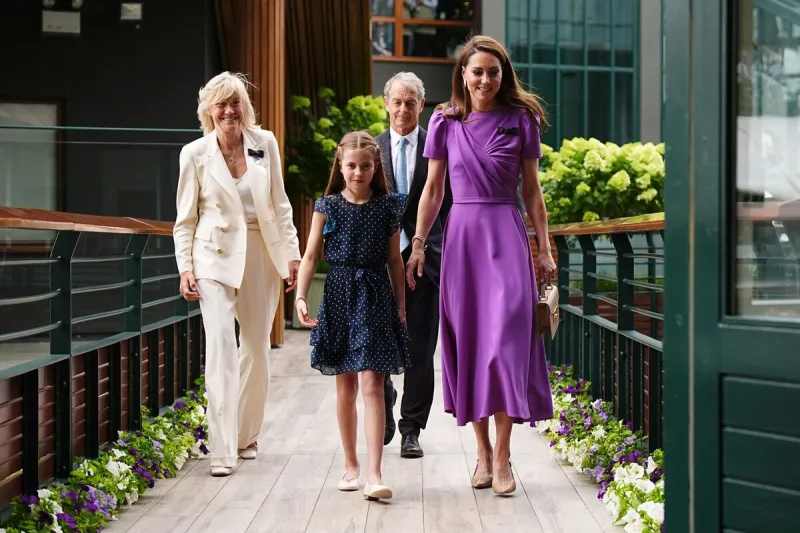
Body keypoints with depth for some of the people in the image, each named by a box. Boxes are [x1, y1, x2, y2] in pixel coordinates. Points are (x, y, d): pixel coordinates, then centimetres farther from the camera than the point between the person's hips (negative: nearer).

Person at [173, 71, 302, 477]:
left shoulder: (265, 143, 3)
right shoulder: (195, 154, -3)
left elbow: (280, 204, 9)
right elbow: (185, 219, 2)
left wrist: (292, 254, 5)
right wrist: (185, 268, -6)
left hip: (261, 256, 3)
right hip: (216, 257, -3)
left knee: (256, 349, 10)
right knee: (221, 346, -13)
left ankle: (247, 436, 26)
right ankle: (222, 451, -12)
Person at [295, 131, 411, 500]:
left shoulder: (387, 206, 4)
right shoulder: (327, 206, 3)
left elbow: (394, 260, 9)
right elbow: (310, 255, 0)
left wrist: (400, 306, 8)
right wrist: (300, 296, -13)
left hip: (375, 296, -1)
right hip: (339, 294, 1)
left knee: (372, 384, -9)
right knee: (345, 386, 9)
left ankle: (374, 473, -10)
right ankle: (351, 465, 23)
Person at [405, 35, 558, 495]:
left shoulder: (521, 120, 3)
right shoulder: (445, 122, 6)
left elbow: (532, 189, 6)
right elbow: (433, 190, 10)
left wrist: (544, 248, 3)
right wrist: (418, 244, 5)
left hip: (507, 234, -2)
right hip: (462, 235, 2)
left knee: (506, 335, -10)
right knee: (467, 340, 3)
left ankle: (502, 456, -3)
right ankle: (483, 449, 14)